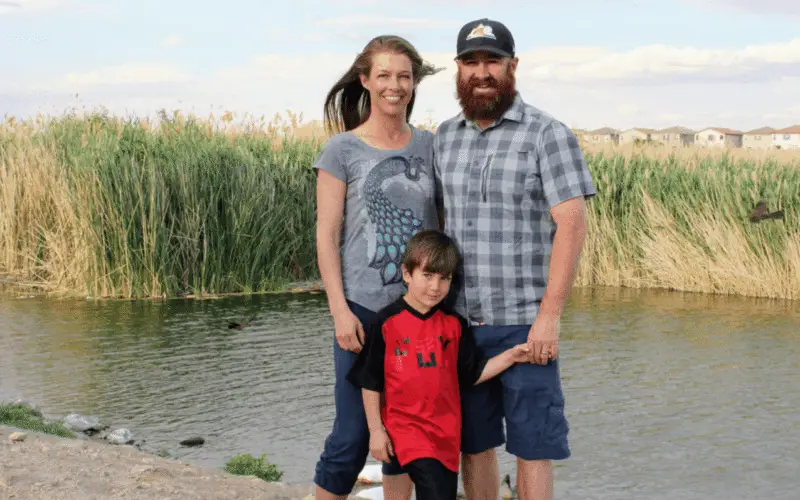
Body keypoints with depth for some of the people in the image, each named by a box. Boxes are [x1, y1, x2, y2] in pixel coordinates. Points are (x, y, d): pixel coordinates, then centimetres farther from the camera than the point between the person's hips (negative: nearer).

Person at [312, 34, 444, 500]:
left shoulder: (429, 146, 7)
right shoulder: (342, 150, -3)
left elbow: (445, 223, 10)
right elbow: (327, 236, -5)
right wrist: (340, 310, -12)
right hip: (363, 309, -3)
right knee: (353, 433, -2)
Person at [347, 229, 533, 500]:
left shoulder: (454, 324, 5)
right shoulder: (387, 322, -7)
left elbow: (472, 374, 10)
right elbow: (370, 381, -2)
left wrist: (510, 356, -2)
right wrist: (376, 430, -4)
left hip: (447, 434, 5)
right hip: (405, 429, -5)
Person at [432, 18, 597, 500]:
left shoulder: (549, 134, -8)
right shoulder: (446, 137, 9)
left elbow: (572, 225, -14)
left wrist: (549, 316, -20)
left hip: (524, 322, -5)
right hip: (461, 321, 5)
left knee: (530, 443, 0)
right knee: (472, 441, 12)